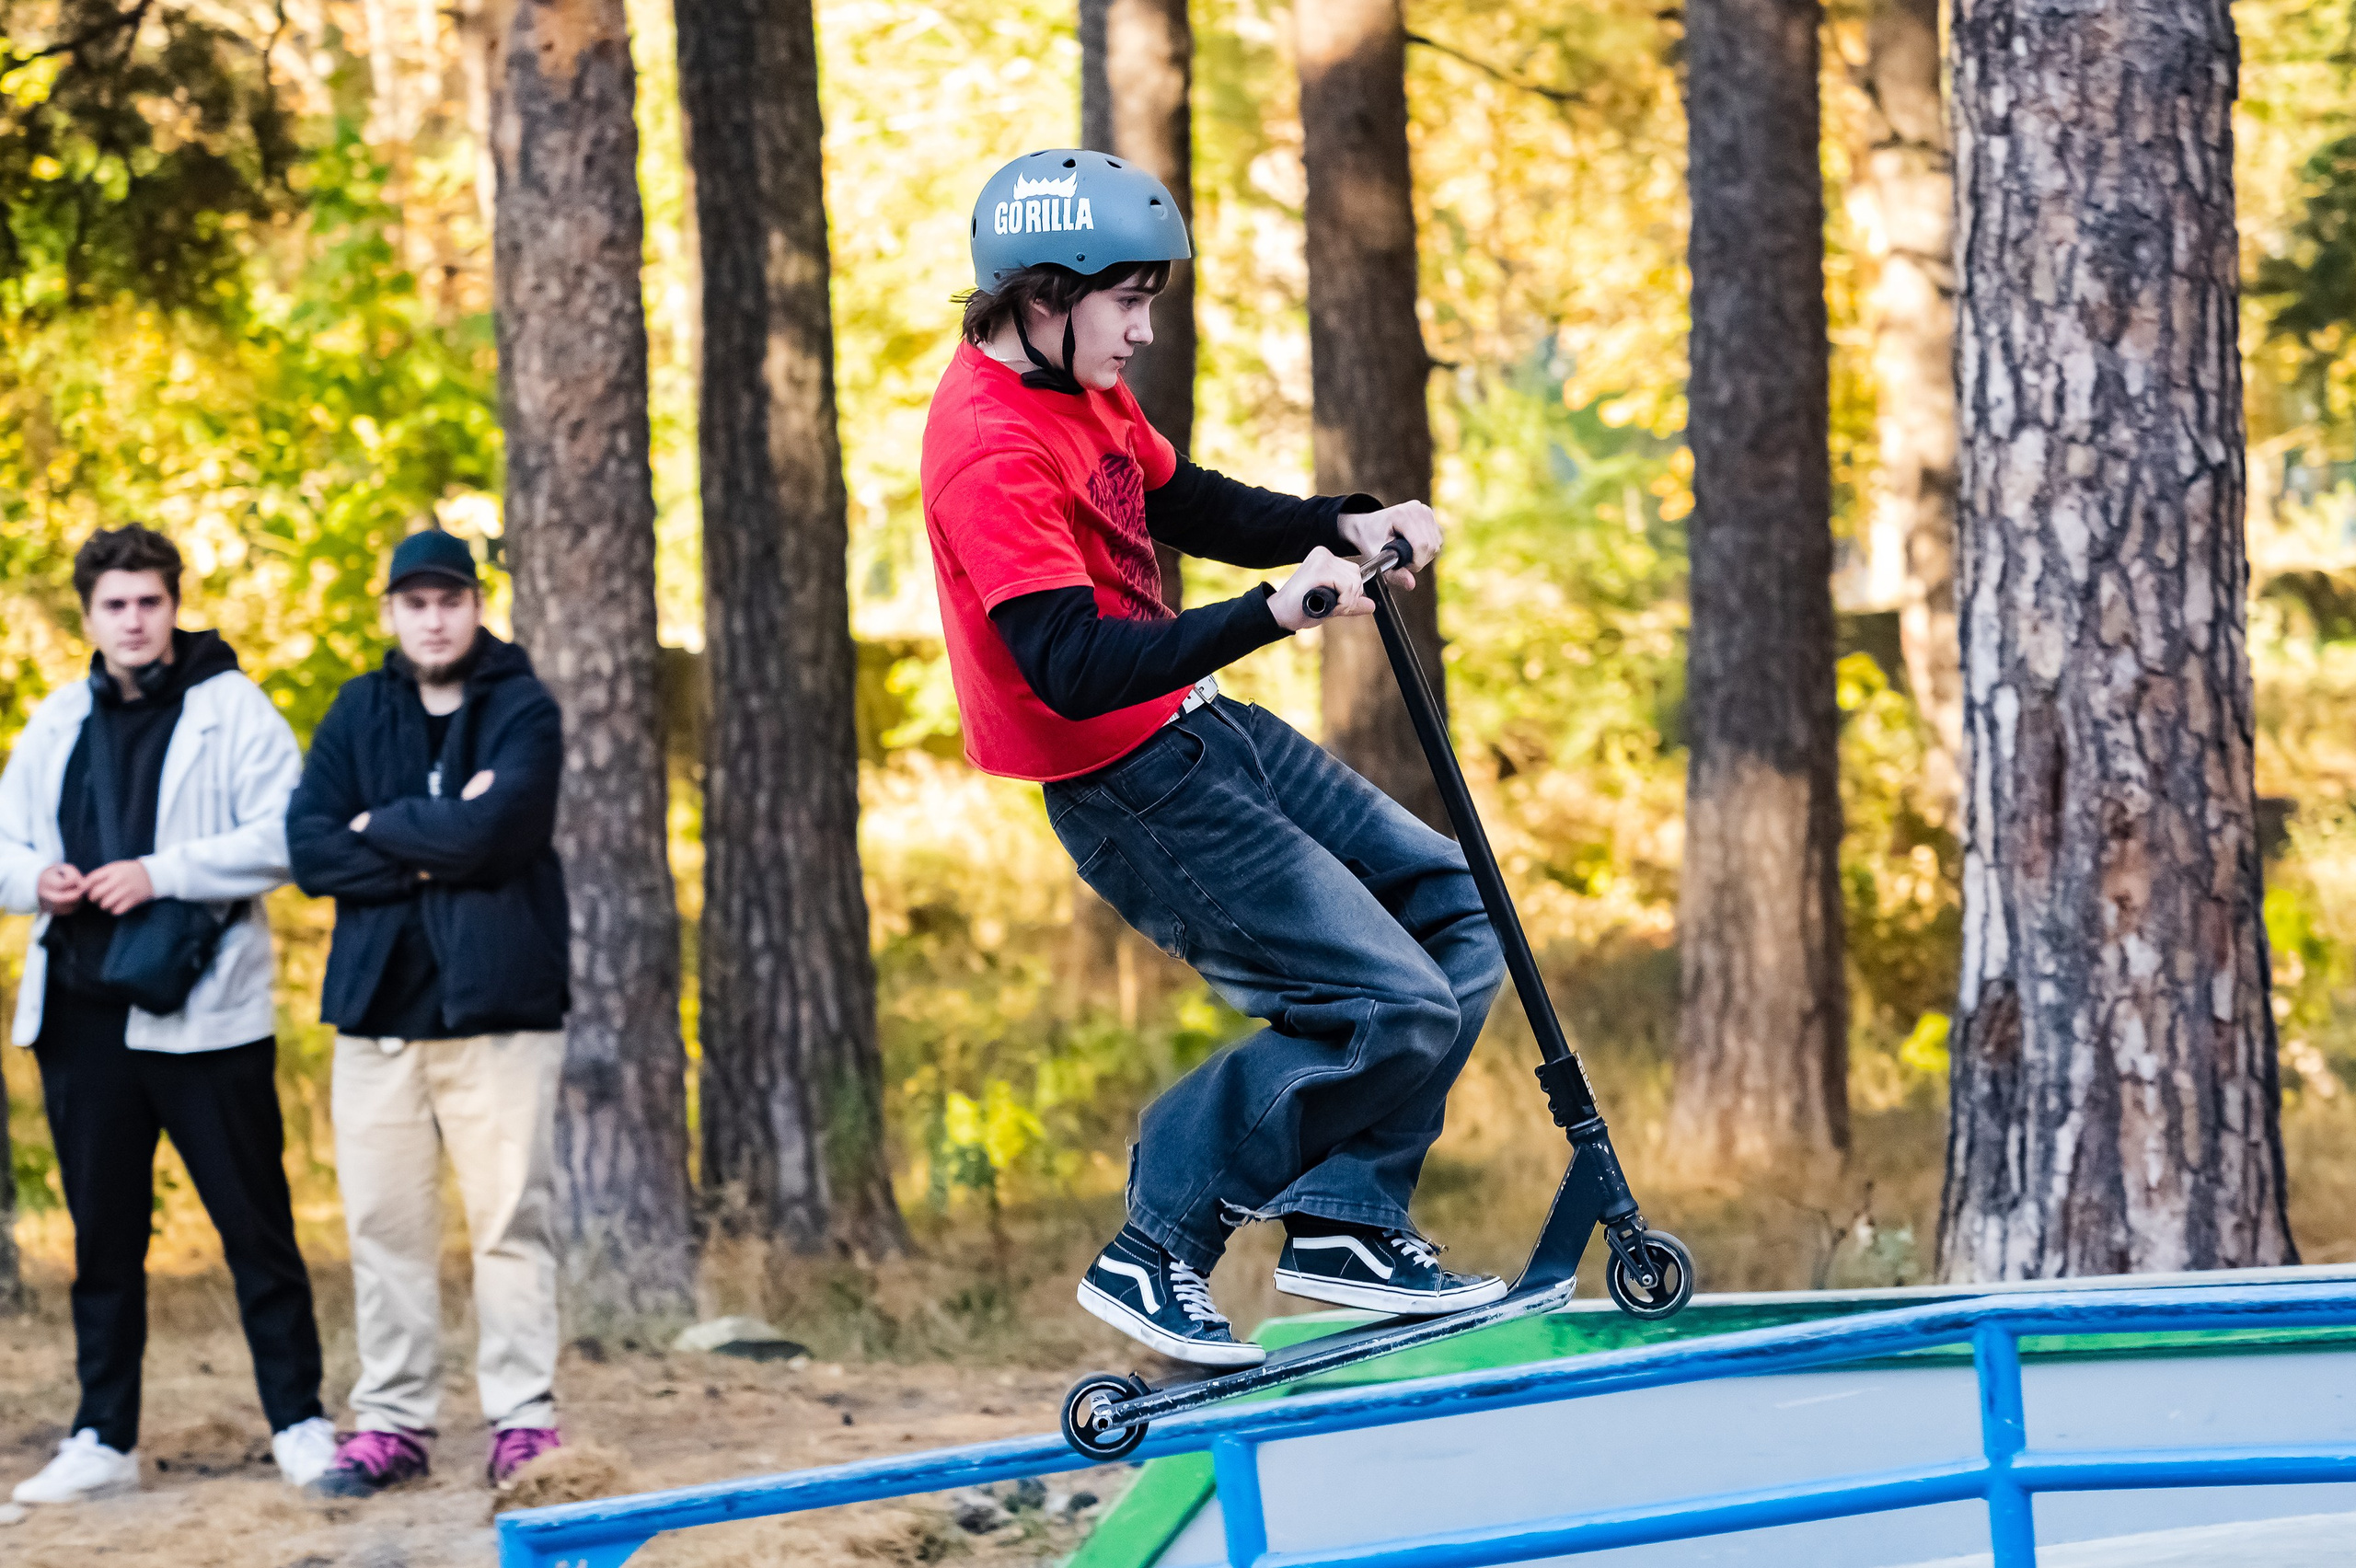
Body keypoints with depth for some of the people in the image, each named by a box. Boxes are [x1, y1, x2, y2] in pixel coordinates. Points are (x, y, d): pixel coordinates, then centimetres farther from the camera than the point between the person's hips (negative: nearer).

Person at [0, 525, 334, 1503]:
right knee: (104, 1237, 10)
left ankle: (299, 1422, 6)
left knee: (255, 1229, -1)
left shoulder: (233, 709, -1)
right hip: (81, 1013, 5)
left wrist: (160, 873, -17)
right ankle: (103, 1441, 15)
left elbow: (282, 836, -11)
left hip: (202, 1012, -5)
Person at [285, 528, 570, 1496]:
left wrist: (378, 826, -2)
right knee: (385, 1224, 5)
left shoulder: (522, 711, 2)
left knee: (512, 1217, -5)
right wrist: (431, 854, -10)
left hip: (498, 1000, -4)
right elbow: (307, 846, 0)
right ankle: (392, 1423, 10)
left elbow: (491, 829, -15)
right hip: (379, 1001, 4)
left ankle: (523, 1419, -3)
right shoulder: (358, 715, 12)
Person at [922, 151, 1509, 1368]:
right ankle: (1155, 1253, -1)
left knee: (1456, 915, 11)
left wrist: (1348, 526, 1)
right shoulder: (991, 450, -24)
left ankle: (1344, 1220, 12)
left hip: (1202, 730, 10)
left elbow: (1194, 510, 19)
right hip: (1137, 792, -10)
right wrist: (1274, 613, -39)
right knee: (1392, 1007, -12)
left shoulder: (1076, 389, 7)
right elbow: (1076, 668, -32)